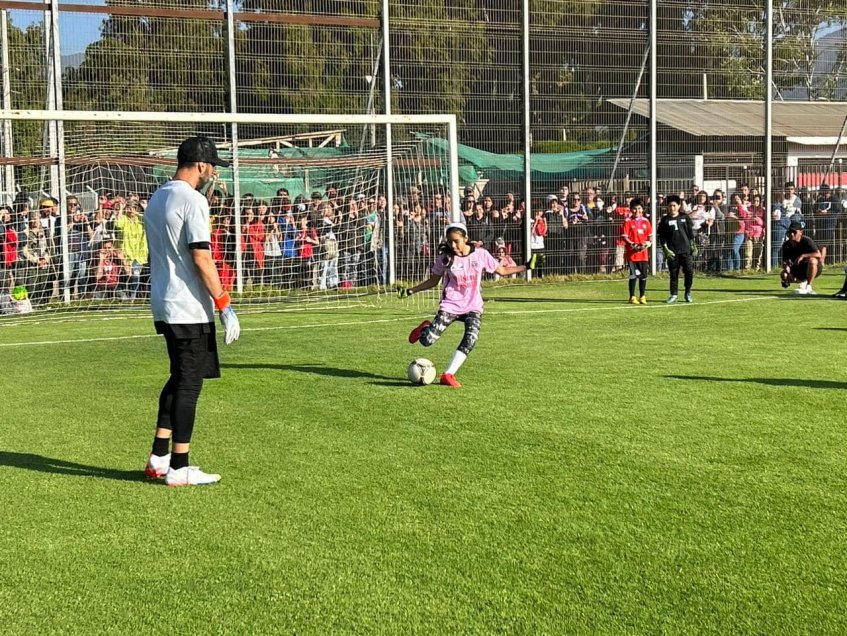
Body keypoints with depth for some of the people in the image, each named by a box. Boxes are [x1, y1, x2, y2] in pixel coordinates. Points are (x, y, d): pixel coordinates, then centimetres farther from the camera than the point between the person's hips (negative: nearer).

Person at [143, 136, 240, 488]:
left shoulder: (156, 198, 14)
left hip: (163, 306, 9)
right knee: (189, 383, -2)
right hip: (189, 309, -9)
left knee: (179, 379, 18)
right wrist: (225, 305, -17)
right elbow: (201, 258, -20)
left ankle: (158, 458, 21)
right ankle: (178, 468, 3)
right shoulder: (192, 200, -14)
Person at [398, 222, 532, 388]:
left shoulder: (481, 254, -4)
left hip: (473, 306, 1)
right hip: (450, 305, -1)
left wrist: (526, 267, -2)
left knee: (471, 339, -25)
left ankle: (448, 375, -13)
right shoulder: (445, 258, -5)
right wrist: (411, 290, -4)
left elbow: (502, 271, 6)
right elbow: (433, 281, 6)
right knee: (427, 341, -14)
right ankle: (425, 328, 24)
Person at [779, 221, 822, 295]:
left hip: (814, 269, -6)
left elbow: (818, 255, -32)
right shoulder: (786, 245, -5)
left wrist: (803, 255, -40)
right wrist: (786, 268, -26)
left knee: (812, 260, -39)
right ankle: (803, 282, 14)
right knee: (783, 276, -20)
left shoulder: (806, 241, -21)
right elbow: (784, 261, -4)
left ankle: (808, 287, -28)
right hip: (798, 269, 6)